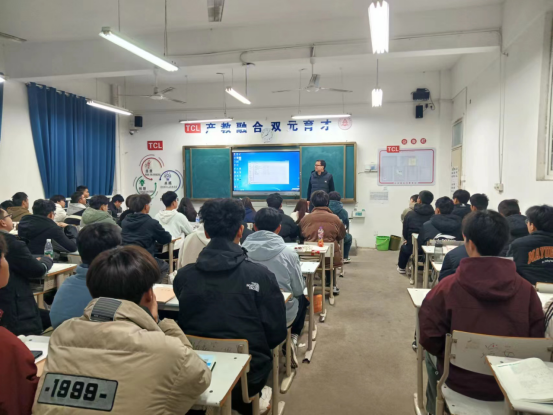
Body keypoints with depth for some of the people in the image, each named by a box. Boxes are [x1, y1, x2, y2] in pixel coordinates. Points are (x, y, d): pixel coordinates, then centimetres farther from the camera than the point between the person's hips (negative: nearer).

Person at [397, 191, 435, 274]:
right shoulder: (434, 215, -8)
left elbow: (405, 231, 0)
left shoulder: (410, 214, -9)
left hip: (413, 247, -2)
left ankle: (401, 268, 47)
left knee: (404, 247, 33)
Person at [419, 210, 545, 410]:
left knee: (431, 356, 29)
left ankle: (434, 406, 46)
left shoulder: (447, 287, -20)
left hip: (461, 382, -2)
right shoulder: (527, 289, -14)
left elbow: (429, 338, -14)